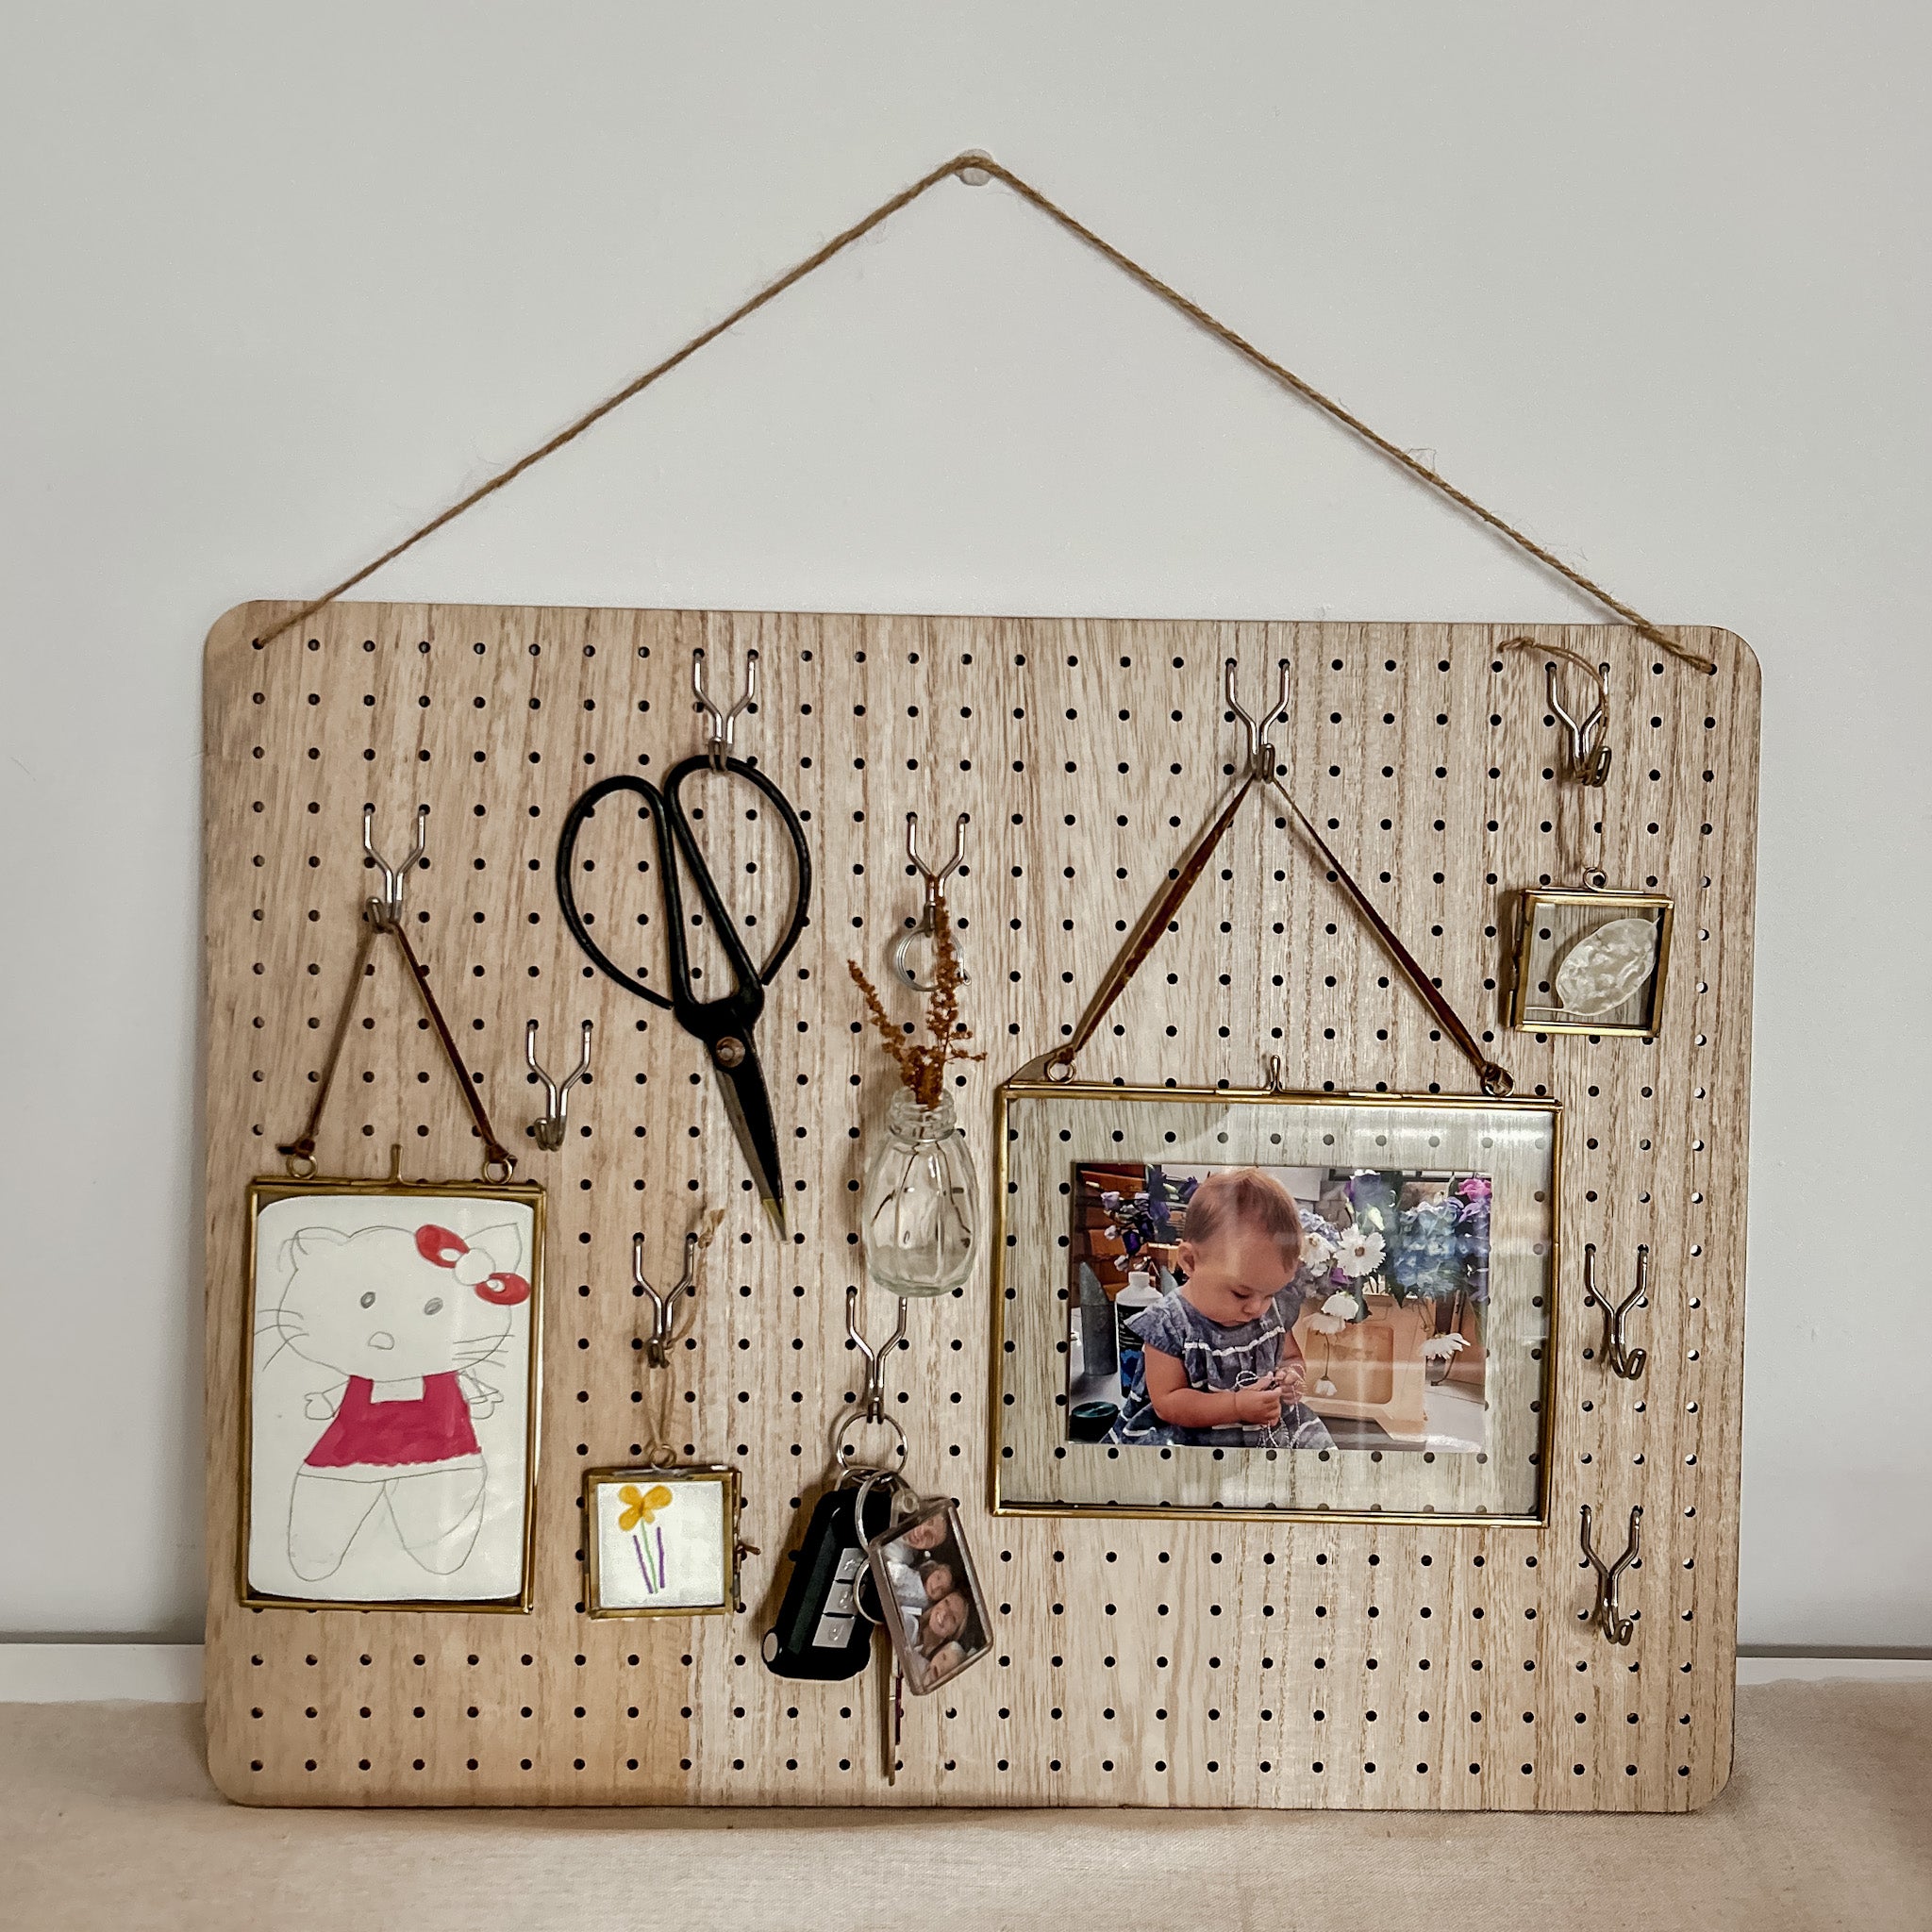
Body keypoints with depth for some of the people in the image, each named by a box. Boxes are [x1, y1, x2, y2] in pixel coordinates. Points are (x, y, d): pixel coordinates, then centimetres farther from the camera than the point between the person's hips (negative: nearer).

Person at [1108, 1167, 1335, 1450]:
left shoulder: (1274, 1311, 0)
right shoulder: (1169, 1325, -16)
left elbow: (1292, 1358, 18)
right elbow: (1167, 1403, -16)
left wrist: (1291, 1376, -7)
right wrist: (1238, 1406, -25)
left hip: (1275, 1430, 6)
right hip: (1190, 1437, -5)